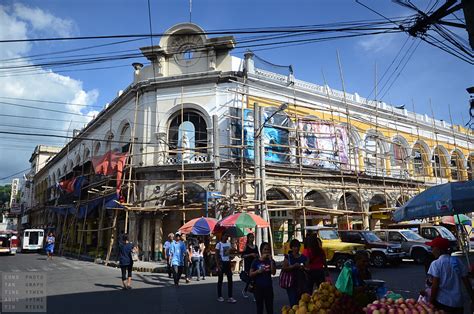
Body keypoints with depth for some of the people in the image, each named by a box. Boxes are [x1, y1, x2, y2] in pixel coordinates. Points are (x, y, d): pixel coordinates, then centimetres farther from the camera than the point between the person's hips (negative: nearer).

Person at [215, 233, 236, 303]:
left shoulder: (229, 243, 8)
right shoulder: (219, 244, -9)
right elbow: (216, 256, -10)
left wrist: (230, 262, 10)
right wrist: (218, 265, -16)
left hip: (227, 263, 6)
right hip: (222, 263, -5)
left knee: (230, 279, 2)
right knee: (220, 280, 6)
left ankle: (230, 297, 6)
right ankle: (219, 296, 19)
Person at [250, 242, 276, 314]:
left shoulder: (271, 261, 0)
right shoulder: (256, 261, -4)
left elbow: (273, 272, -13)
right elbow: (251, 274, -2)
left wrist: (271, 260, -17)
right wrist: (258, 271, -20)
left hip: (268, 287, 1)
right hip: (259, 287, -1)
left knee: (270, 307, 8)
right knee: (259, 307, 8)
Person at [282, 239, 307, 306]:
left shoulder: (303, 257, 11)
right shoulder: (288, 257, 2)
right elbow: (284, 268, -6)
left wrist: (303, 268, -6)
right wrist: (293, 266, -18)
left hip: (302, 282, 3)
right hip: (291, 282, -3)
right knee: (293, 302, -9)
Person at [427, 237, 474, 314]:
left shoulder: (436, 263, -11)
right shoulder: (458, 261, 3)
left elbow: (435, 285, -14)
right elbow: (466, 282, 5)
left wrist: (431, 302, -6)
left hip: (442, 302, -5)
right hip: (458, 303, 5)